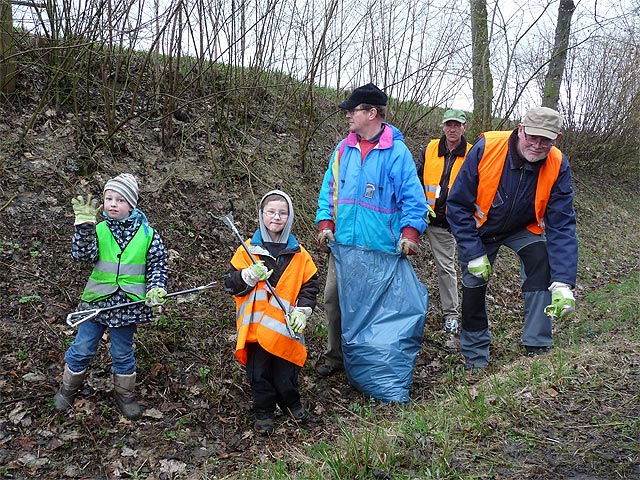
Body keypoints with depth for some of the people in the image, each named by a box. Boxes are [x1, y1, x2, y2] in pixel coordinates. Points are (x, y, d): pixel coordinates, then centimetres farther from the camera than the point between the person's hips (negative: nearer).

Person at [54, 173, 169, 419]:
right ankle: (68, 388, 36)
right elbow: (81, 254, -17)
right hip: (97, 301, 1)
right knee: (82, 349, 12)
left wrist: (156, 289, -14)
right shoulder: (98, 230, -3)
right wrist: (84, 224, -25)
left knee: (123, 353, 13)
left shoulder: (147, 233, -4)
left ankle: (124, 394, 34)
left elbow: (158, 265, 1)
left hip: (128, 304, 0)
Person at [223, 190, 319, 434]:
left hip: (286, 327, 1)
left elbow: (310, 285, 8)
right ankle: (263, 412, 29)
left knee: (286, 373, 9)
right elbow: (231, 284, 0)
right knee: (259, 373, 7)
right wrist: (250, 275, -18)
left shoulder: (299, 253, 5)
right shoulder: (248, 249, 1)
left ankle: (291, 403, 38)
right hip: (255, 326, -1)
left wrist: (301, 311, -6)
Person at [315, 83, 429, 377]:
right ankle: (335, 356, 27)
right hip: (342, 244, 5)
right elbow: (328, 190, 13)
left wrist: (409, 233, -18)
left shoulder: (396, 151, -6)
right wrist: (325, 224, 1)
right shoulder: (343, 149, 8)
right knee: (334, 300, 9)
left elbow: (413, 198, -7)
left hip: (381, 250, -5)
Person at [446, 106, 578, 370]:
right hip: (479, 229, -1)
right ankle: (475, 356, 23)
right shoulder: (486, 148, -31)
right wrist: (474, 254, -24)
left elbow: (562, 226, -26)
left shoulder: (558, 166, -25)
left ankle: (537, 348, -15)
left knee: (541, 260, -25)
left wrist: (562, 283, -36)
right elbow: (457, 205, -22)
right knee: (473, 284, 1)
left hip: (523, 229, 1)